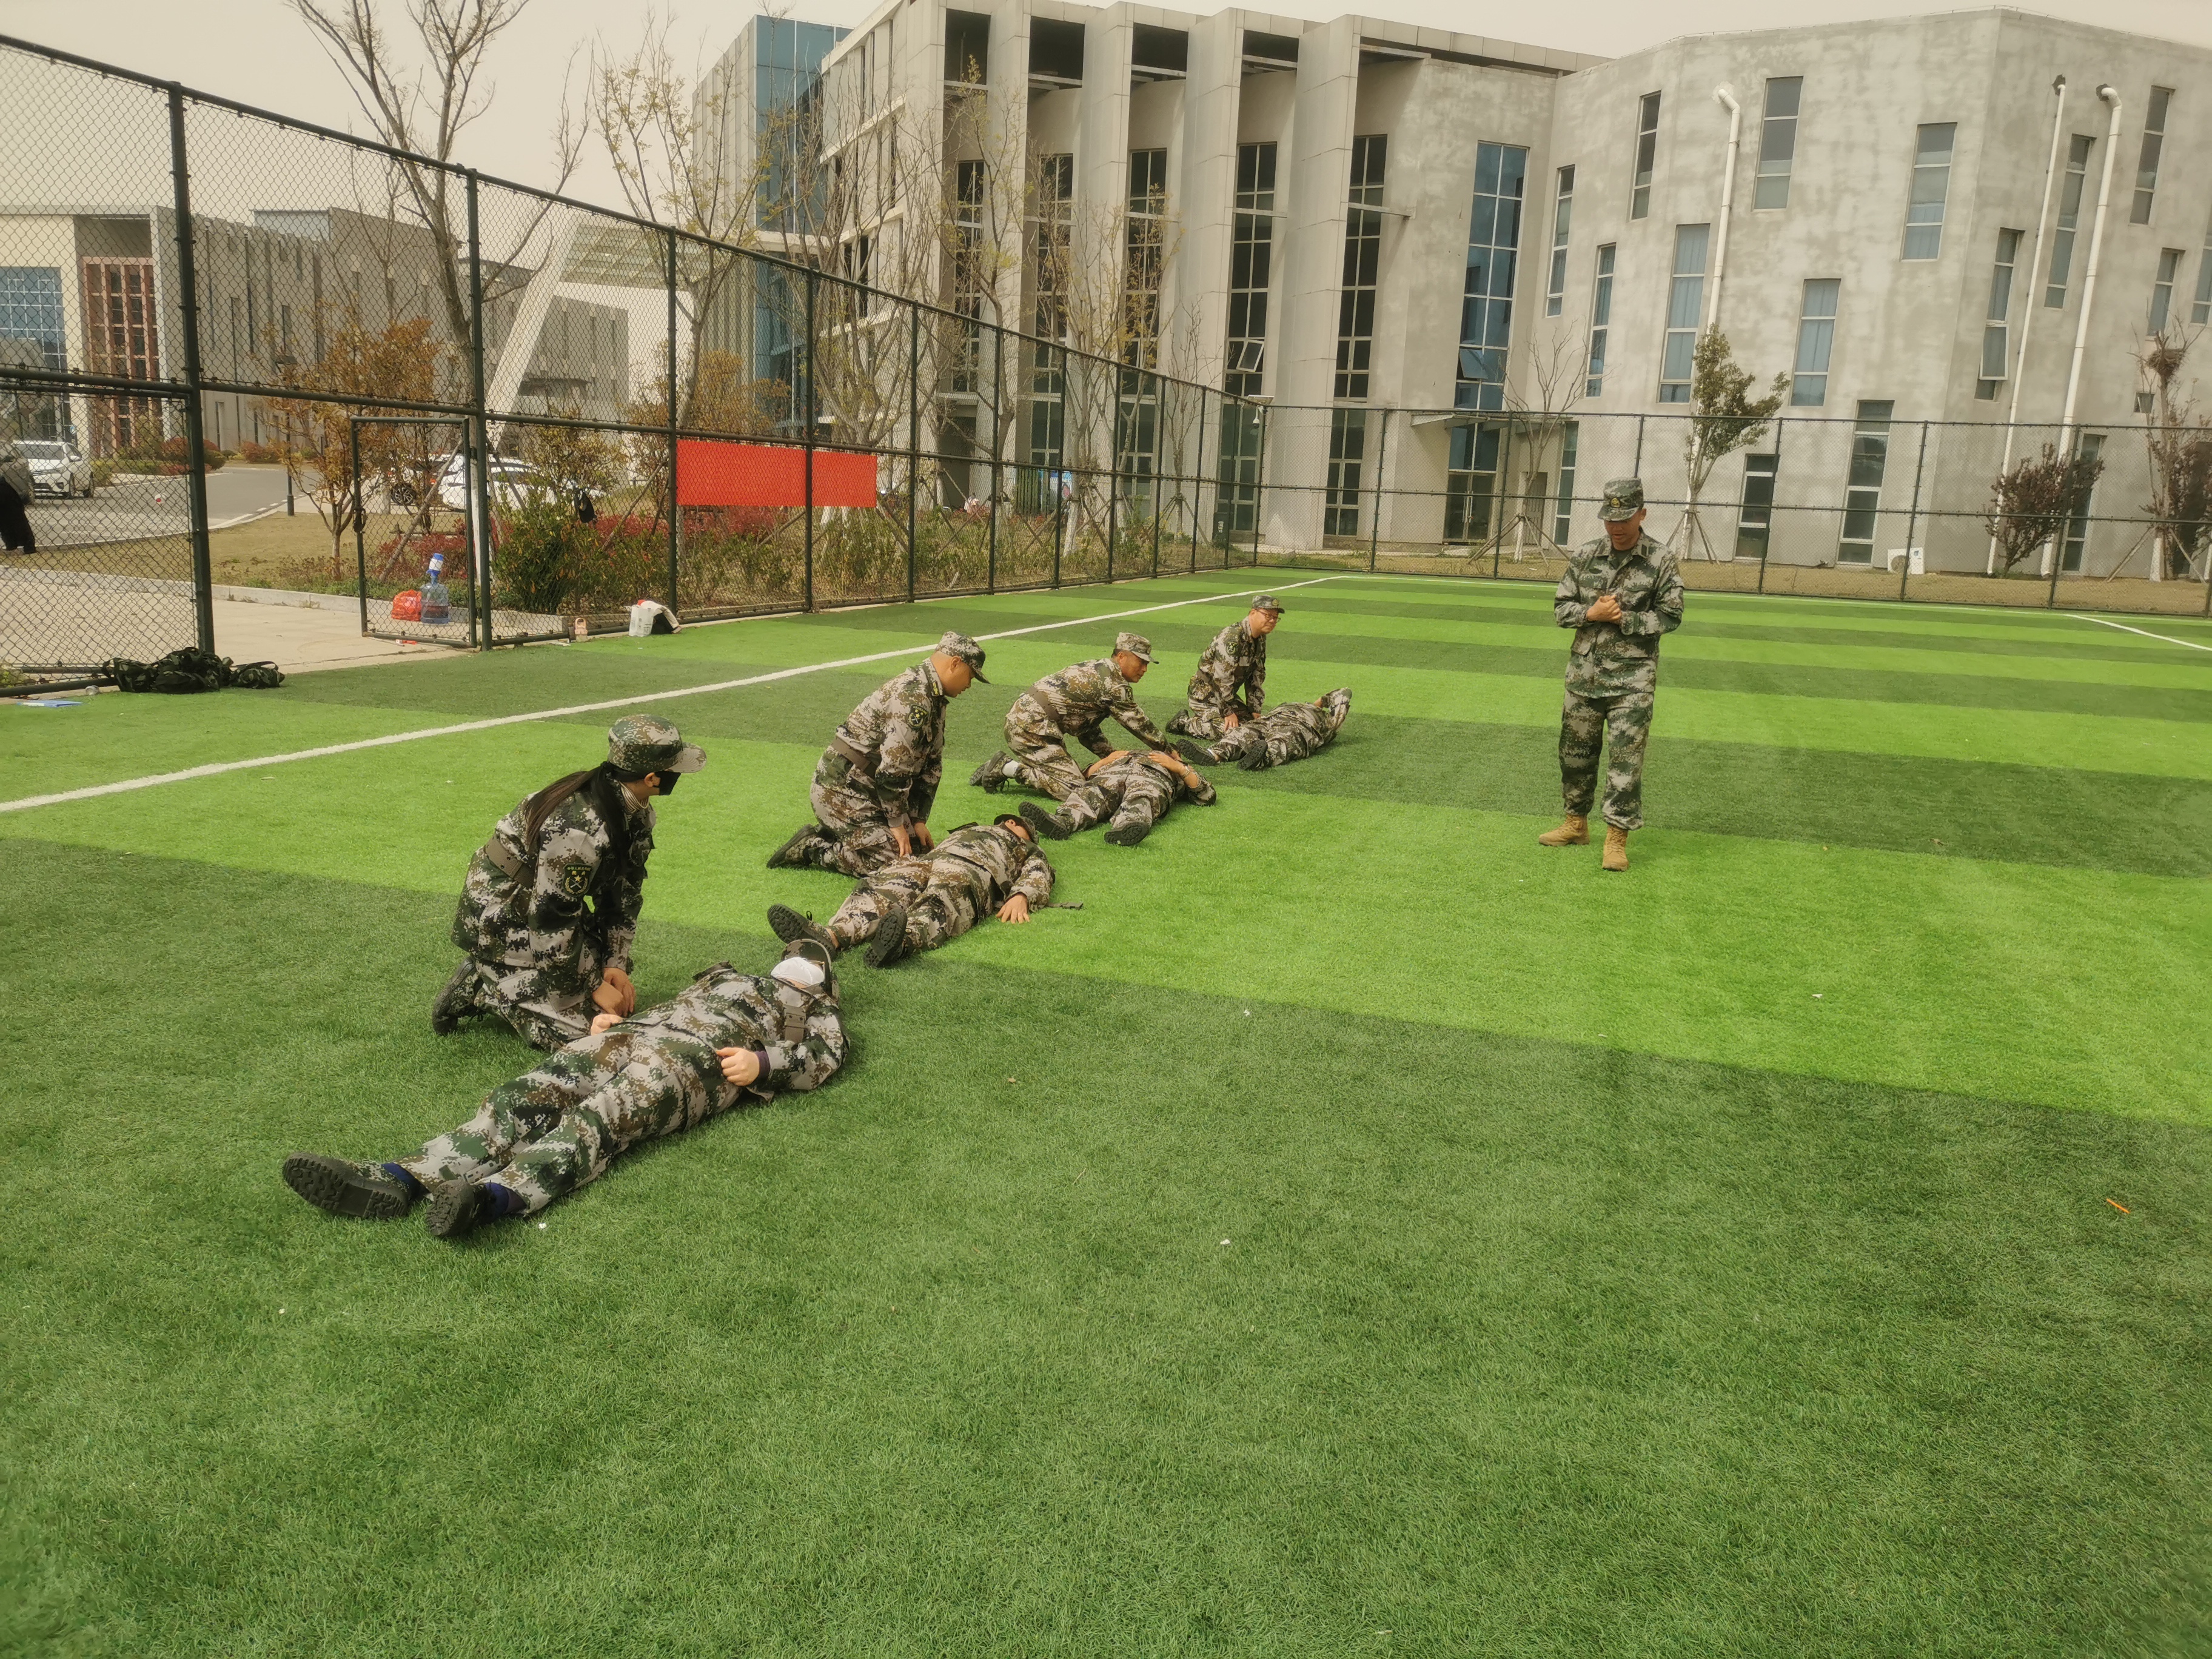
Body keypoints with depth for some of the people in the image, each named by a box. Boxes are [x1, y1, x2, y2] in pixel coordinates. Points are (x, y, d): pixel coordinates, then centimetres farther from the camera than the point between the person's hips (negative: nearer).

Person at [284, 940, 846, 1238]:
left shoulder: (816, 1010, 27)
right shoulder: (726, 978, 44)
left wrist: (761, 1060, -10)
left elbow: (824, 1058, 8)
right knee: (531, 1096, -21)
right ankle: (400, 1180, -39)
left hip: (700, 1059, -5)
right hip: (634, 1032, 5)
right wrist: (610, 1020, 15)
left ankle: (496, 1195, -60)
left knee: (599, 1119, -34)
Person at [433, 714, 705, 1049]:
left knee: (620, 996, 6)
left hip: (549, 905, 9)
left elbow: (624, 893, 3)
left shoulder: (636, 813, -5)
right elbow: (551, 921, -28)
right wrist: (594, 987, -18)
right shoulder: (578, 830, -33)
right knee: (581, 1023, -15)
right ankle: (479, 988, 2)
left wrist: (616, 964, -4)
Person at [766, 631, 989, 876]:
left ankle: (829, 834, 13)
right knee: (895, 859, -15)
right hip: (842, 790, -10)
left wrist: (919, 820, 8)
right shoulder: (913, 697, -22)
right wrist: (896, 823, -15)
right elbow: (893, 767, -25)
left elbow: (932, 765, 14)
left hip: (870, 789, 10)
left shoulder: (934, 698, 11)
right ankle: (811, 848, -3)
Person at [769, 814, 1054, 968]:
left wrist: (1020, 895, -9)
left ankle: (904, 940, -72)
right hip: (925, 860, 4)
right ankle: (830, 936, -56)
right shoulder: (966, 830, 49)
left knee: (939, 905, -39)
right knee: (882, 890, -29)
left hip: (972, 871, -4)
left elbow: (1039, 876, 15)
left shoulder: (1028, 853, 36)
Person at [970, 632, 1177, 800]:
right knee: (1073, 788, -12)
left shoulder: (1096, 670, 20)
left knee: (1067, 772, 18)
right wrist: (1168, 748, 9)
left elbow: (1088, 731, 23)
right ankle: (1008, 769, -9)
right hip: (1032, 728, -10)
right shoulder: (1113, 682, -11)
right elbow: (1138, 723, -5)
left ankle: (1006, 763, 12)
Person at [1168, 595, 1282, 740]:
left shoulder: (1261, 640, 5)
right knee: (1230, 730, -23)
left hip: (1227, 694, 9)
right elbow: (1222, 679, -26)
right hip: (1205, 694, -9)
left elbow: (1257, 677, 10)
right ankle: (1183, 722, -3)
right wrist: (1229, 712, -21)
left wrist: (1255, 710, 5)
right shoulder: (1232, 637, -25)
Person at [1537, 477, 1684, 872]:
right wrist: (1592, 613, -12)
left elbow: (1671, 616, -4)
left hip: (1632, 679, -4)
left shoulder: (1660, 561, -4)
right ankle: (1576, 824, 28)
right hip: (1584, 673, 4)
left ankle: (1617, 838, 1)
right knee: (1575, 751, 12)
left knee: (1626, 759, -5)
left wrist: (1624, 619, -15)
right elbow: (1561, 608, 6)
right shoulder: (1584, 556, 4)